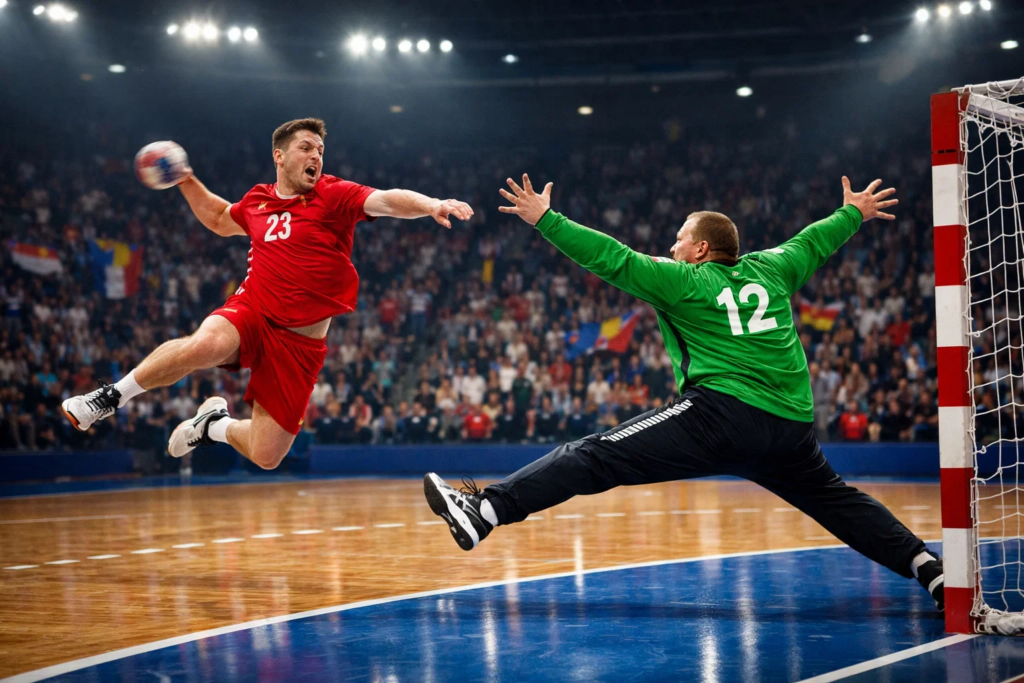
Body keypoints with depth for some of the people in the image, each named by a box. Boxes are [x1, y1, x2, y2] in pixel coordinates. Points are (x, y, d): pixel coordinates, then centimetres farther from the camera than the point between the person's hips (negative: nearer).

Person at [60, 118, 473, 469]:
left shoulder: (334, 195, -3)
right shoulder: (257, 202, 9)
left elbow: (387, 200, -21)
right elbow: (220, 219, 32)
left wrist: (429, 205, -40)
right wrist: (186, 180, 21)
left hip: (299, 343, -1)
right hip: (249, 313, 1)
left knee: (266, 457, -4)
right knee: (202, 346, -36)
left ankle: (217, 423, 30)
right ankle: (112, 397, -14)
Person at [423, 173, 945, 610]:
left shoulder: (684, 281, 7)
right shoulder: (768, 270, 21)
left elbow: (613, 259, 2)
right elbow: (812, 242, 38)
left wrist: (545, 220, 8)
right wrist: (853, 214, 57)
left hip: (722, 415, -6)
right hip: (792, 430, 6)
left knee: (598, 457, -12)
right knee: (837, 501, 29)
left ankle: (486, 510, -23)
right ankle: (925, 564, 21)